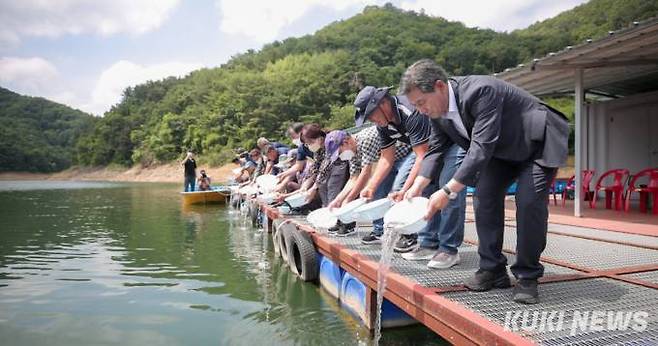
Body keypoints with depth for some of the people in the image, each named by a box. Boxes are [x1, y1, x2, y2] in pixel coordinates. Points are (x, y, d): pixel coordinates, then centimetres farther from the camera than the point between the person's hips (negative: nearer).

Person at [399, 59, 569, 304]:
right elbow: (436, 150, -3)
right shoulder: (438, 110, -11)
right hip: (503, 149, 7)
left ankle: (527, 277, -4)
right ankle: (493, 270, 6)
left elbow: (481, 148, -41)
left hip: (538, 143, -7)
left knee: (529, 202, -20)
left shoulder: (480, 91, -37)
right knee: (484, 196, -5)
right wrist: (416, 188, -16)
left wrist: (448, 191, -42)